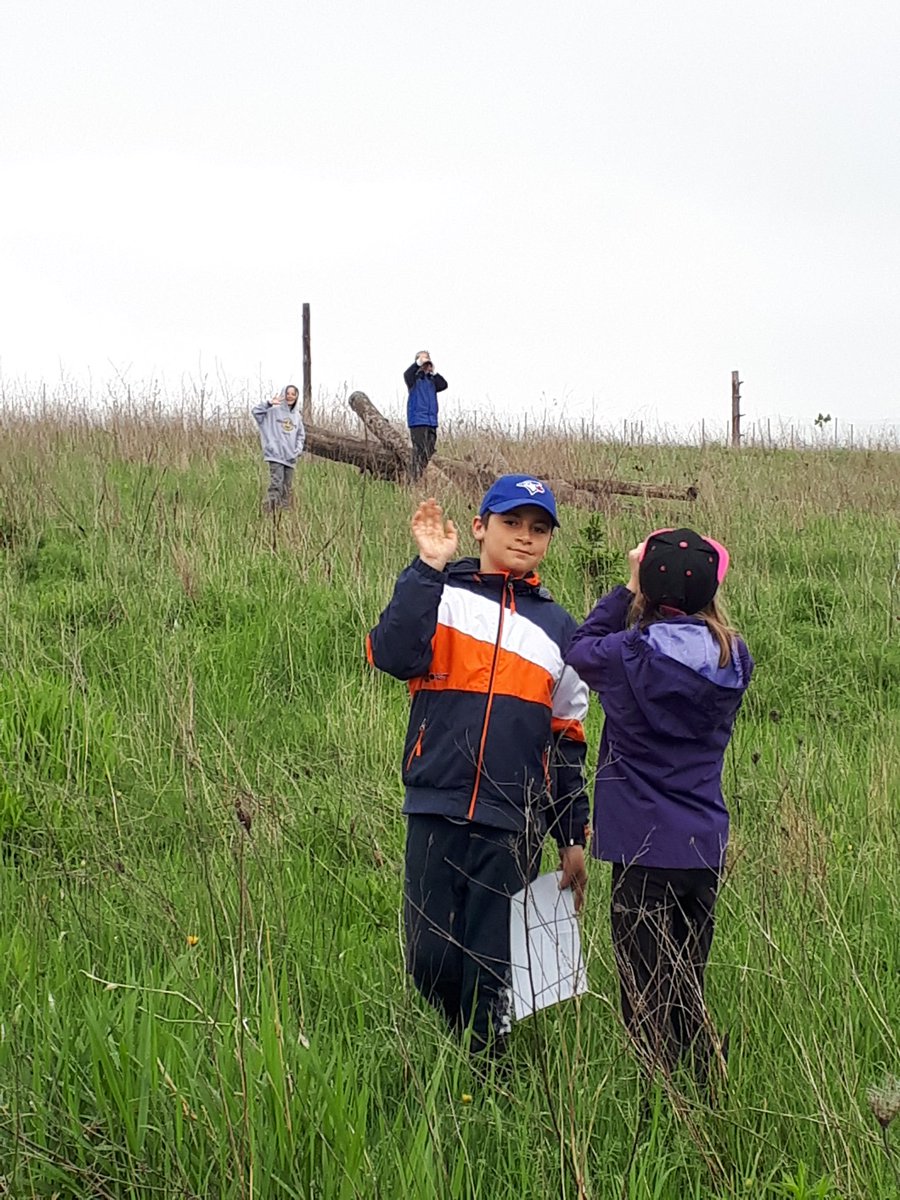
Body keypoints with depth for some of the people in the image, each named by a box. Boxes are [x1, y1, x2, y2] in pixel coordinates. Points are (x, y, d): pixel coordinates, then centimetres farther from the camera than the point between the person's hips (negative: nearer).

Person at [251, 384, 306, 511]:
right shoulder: (274, 411, 0)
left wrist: (298, 450, 3)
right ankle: (268, 509, -17)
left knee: (287, 487, 8)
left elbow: (301, 435, 20)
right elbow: (256, 412, -11)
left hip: (290, 457, 6)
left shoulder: (297, 416, 16)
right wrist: (269, 403, -24)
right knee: (276, 483, -17)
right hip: (276, 454, -6)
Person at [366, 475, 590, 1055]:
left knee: (492, 975, 2)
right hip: (437, 813, -2)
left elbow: (567, 742, 18)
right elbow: (393, 656, -16)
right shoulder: (441, 596, 5)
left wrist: (573, 838, 15)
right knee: (431, 962, 0)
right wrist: (429, 567, -17)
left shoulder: (558, 627, 14)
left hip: (514, 828, 2)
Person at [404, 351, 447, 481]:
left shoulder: (432, 379, 18)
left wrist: (434, 372, 3)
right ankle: (415, 478, -14)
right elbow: (407, 374, -22)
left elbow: (443, 385, 6)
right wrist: (419, 363, -20)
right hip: (417, 420, -7)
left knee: (431, 451, 7)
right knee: (419, 451, -13)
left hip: (431, 421, 7)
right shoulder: (415, 377, -1)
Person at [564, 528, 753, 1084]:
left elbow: (581, 649, 5)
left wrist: (628, 589, 9)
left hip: (646, 850, -5)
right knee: (689, 996, 18)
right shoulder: (734, 659, -1)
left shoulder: (630, 657, -15)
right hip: (708, 849, 5)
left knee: (648, 1002, 2)